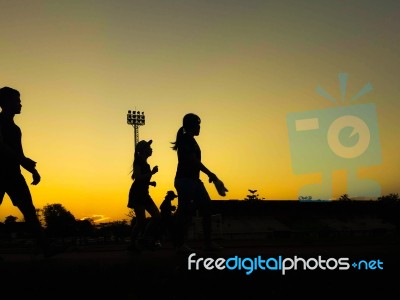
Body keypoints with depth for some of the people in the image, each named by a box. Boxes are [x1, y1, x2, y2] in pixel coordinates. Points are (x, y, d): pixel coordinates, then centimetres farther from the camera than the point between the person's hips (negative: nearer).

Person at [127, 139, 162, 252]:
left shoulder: (145, 164, 18)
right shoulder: (138, 161, -7)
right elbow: (138, 178, -18)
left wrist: (151, 182, 8)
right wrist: (152, 173, -18)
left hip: (144, 194, 9)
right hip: (137, 193, -9)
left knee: (157, 217, -1)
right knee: (141, 220, -12)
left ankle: (144, 241, 5)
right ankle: (132, 244, 0)